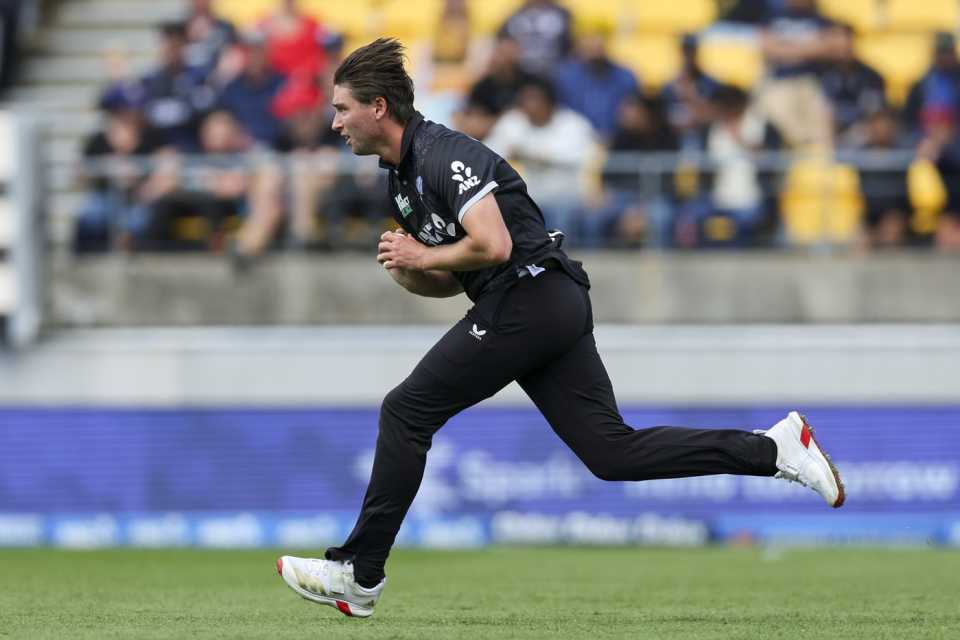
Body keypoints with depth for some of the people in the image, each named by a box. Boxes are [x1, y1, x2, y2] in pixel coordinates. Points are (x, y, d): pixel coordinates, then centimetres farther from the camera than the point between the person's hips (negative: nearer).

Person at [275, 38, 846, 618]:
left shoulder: (441, 153, -13)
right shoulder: (404, 173, 19)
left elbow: (493, 246, -24)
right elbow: (451, 281, 25)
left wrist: (424, 256, -10)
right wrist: (409, 272, 4)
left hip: (526, 298, -10)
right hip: (557, 309, 10)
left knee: (406, 413, -4)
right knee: (613, 452, 4)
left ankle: (360, 575, -1)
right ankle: (773, 449, 1)